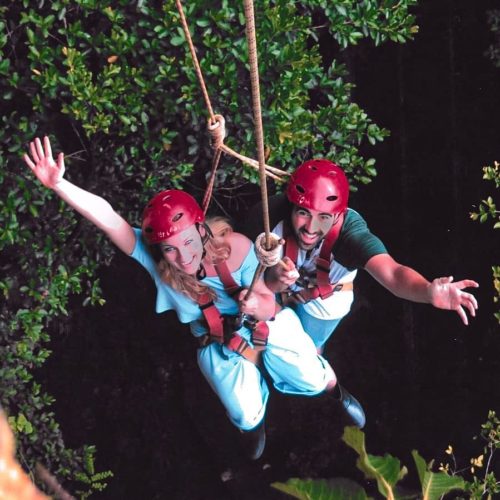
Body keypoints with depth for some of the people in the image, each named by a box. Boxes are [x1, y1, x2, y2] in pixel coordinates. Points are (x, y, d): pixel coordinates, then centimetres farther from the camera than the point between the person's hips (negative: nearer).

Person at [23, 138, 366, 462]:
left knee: (310, 381, 2)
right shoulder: (151, 254, -30)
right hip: (218, 343, 1)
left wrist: (256, 305, -47)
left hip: (267, 323, -1)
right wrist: (59, 184, -58)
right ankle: (256, 420, 37)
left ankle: (334, 388, 44)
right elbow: (106, 217, -45)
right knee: (245, 416, -5)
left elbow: (267, 303, -23)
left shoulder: (235, 248, -33)